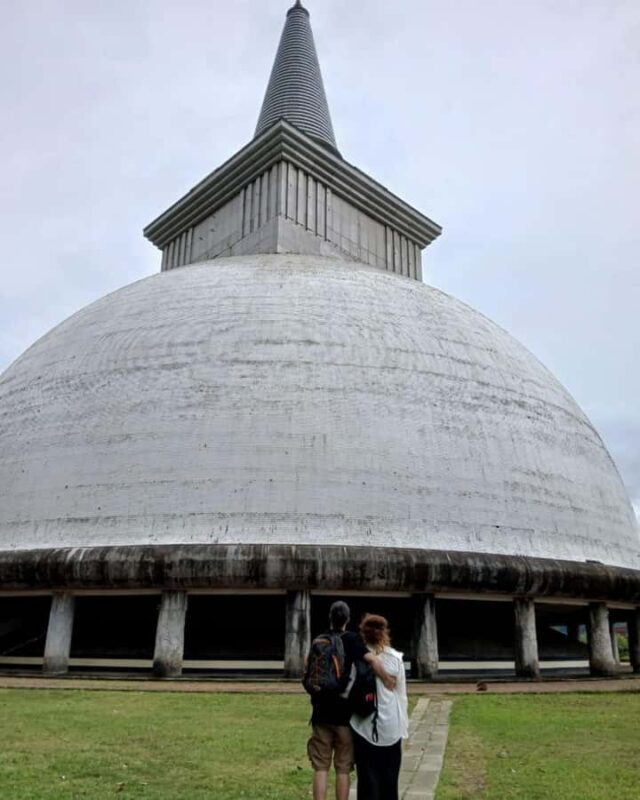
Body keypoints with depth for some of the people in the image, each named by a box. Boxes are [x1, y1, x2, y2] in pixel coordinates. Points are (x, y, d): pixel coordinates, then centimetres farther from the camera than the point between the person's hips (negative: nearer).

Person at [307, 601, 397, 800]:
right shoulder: (352, 639, -8)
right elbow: (373, 660, -24)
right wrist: (388, 681, -12)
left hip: (321, 713, 3)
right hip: (344, 713, -3)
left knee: (320, 768, 8)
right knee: (343, 769, 7)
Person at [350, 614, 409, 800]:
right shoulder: (395, 658, -4)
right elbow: (402, 695, 0)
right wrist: (404, 727, 8)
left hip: (364, 726, -1)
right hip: (390, 727, 1)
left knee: (368, 777, 8)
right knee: (389, 777, 14)